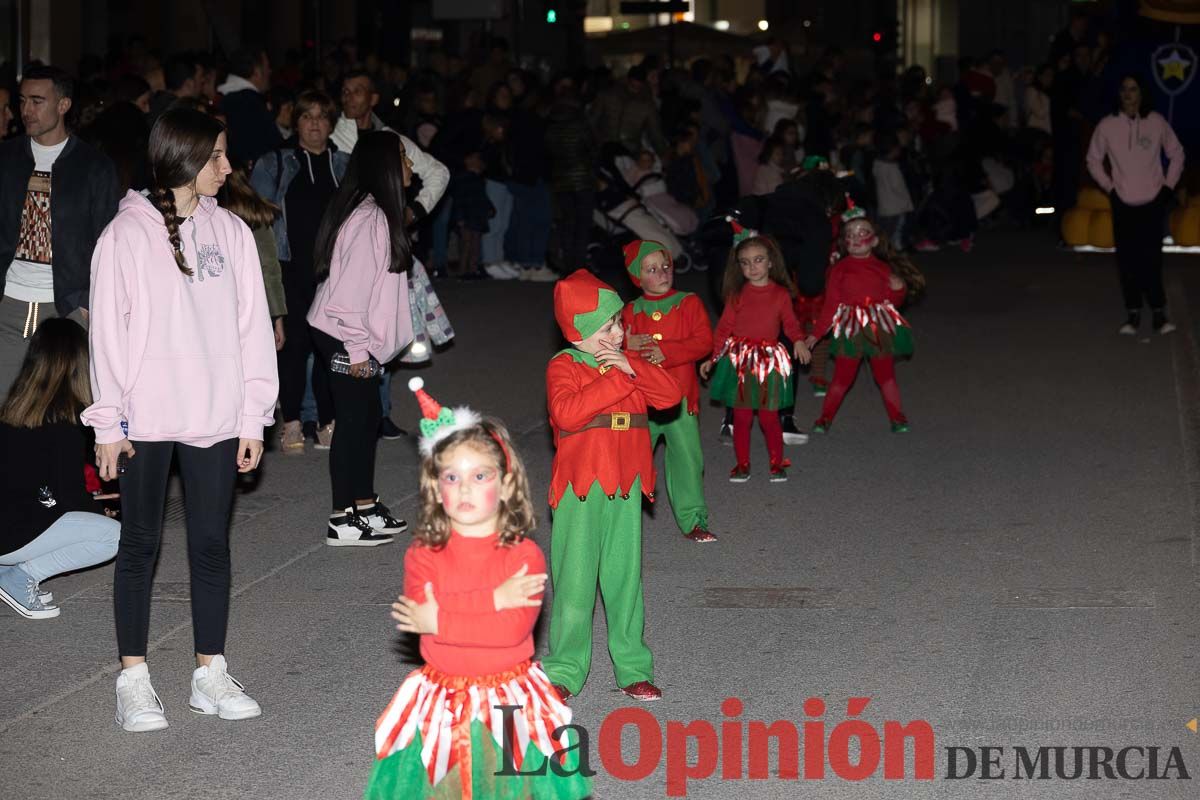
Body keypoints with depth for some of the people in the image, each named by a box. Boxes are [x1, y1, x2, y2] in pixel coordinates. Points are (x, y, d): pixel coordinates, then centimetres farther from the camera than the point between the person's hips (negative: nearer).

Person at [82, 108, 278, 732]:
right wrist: (108, 422, -7)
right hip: (146, 418, -3)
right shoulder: (127, 234, -4)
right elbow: (108, 330, -3)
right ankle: (133, 681, 14)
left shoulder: (230, 231, 6)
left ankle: (210, 675, 19)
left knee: (211, 545, 8)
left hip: (216, 417, 3)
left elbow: (252, 326, 6)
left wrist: (253, 419, 3)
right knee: (140, 544, 6)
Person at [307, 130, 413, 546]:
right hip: (344, 339, -10)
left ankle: (365, 507, 27)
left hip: (353, 339, 10)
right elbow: (351, 286, -24)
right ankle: (343, 522, 4)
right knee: (353, 421, -3)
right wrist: (357, 348, -20)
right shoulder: (369, 216, -21)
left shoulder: (379, 213, 11)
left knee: (368, 417, 16)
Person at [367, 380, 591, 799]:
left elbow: (515, 627, -20)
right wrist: (494, 599, -21)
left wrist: (439, 620, -19)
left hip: (509, 697, -1)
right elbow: (421, 615, -18)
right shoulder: (423, 555, -1)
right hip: (442, 702, 1)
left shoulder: (525, 555, -6)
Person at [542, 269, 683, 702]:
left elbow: (671, 395, -1)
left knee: (625, 577, 9)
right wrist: (617, 379, -22)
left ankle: (632, 668, 16)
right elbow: (567, 413, -24)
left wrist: (632, 368, -14)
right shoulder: (563, 366, -6)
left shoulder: (629, 363, 11)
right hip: (581, 489, -5)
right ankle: (565, 670, 9)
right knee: (575, 578, -1)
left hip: (626, 487, 5)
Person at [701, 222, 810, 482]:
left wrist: (798, 341, -16)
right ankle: (742, 464, 16)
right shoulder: (737, 295, 3)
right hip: (739, 361, 1)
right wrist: (712, 358, 2)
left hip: (769, 361, -1)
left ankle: (777, 463, 15)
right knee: (741, 416, 4)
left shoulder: (781, 294, 2)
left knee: (769, 416, 1)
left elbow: (790, 323, 5)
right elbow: (724, 328, 5)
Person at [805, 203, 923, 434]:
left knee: (885, 373, 8)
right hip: (849, 329, -2)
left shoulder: (883, 268, 5)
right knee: (842, 375, -1)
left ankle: (897, 417, 18)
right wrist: (816, 334, -2)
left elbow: (893, 300, 9)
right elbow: (831, 304, 1)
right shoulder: (840, 269, 1)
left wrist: (898, 289, -14)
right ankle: (825, 418, 9)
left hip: (880, 328, 2)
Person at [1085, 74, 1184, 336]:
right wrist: (1109, 187, 3)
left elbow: (1176, 154, 9)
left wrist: (1168, 185, 3)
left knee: (1152, 258, -5)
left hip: (1153, 203, -1)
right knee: (1128, 260, 1)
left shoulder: (1157, 122, -2)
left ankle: (1158, 312, 3)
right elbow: (1093, 159, 9)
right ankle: (1133, 313, 9)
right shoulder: (1107, 125, -3)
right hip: (1123, 205, 1)